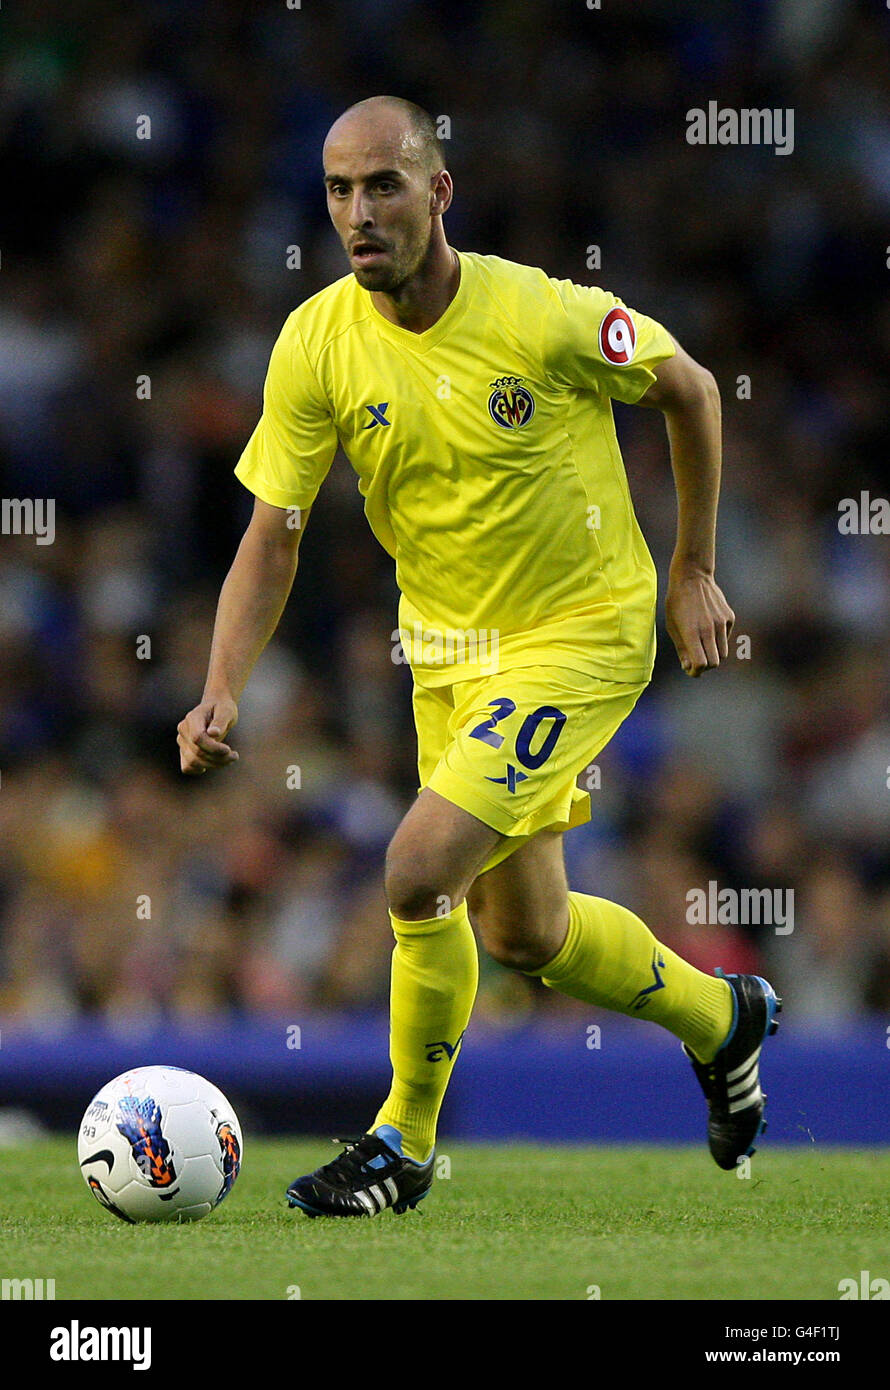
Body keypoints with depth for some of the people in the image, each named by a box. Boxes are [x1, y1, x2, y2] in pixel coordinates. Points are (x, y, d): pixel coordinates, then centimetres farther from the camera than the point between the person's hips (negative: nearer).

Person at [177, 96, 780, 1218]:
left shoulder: (544, 318, -22)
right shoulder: (317, 346, -12)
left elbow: (688, 390, -4)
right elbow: (272, 536, -6)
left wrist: (694, 568, 2)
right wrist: (222, 694, -19)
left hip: (583, 633, -6)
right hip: (449, 646, 6)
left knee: (420, 872, -21)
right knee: (522, 937, 17)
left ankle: (403, 1145, -1)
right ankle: (719, 1017, 46)